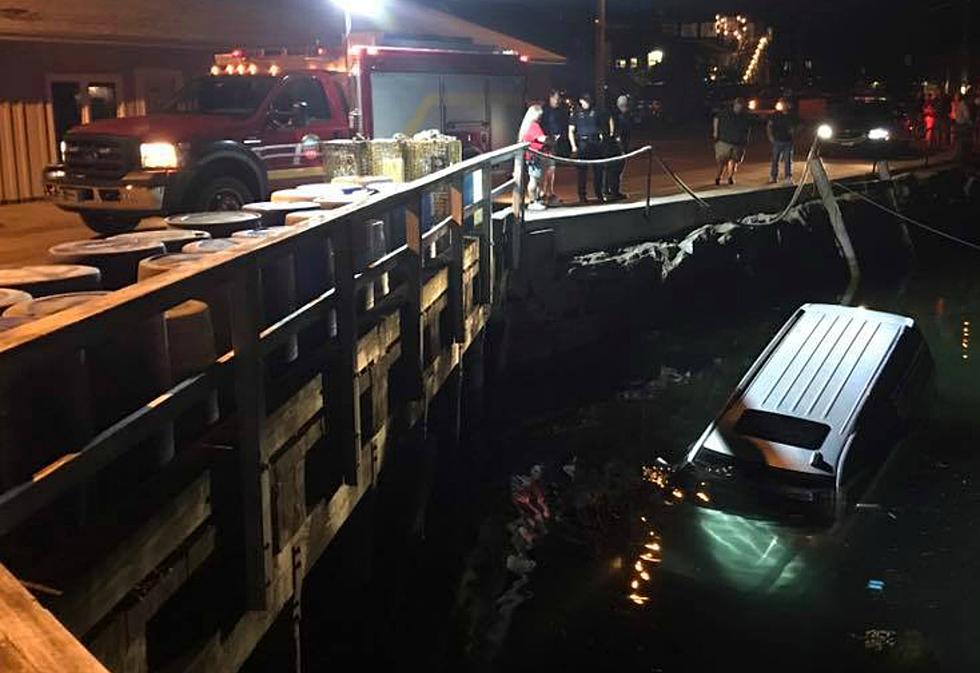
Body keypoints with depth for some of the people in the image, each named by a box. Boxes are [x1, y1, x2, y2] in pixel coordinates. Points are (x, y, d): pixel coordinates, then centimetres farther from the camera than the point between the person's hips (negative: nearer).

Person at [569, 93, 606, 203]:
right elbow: (571, 131, 3)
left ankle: (599, 194, 11)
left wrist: (601, 136, 4)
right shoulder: (577, 114, 5)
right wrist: (573, 146, -6)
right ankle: (582, 195, 8)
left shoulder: (595, 112, 13)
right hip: (583, 143, -2)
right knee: (582, 170, 1)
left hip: (596, 143, 2)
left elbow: (600, 127, 20)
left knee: (598, 169, 2)